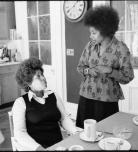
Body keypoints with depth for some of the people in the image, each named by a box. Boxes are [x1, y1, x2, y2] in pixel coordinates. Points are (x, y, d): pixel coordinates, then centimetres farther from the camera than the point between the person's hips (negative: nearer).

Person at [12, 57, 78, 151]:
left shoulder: (54, 96, 10)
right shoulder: (20, 102, -1)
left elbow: (64, 118, 10)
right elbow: (20, 132, -7)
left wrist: (77, 133, -6)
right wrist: (38, 147, -20)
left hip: (59, 145, 4)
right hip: (35, 147, -3)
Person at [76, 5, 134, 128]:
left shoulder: (121, 48, -9)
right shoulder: (90, 45, 3)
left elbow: (128, 77, -6)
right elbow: (80, 66, 12)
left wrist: (110, 70, -20)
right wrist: (88, 70, -10)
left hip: (107, 100, -3)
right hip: (86, 96, 4)